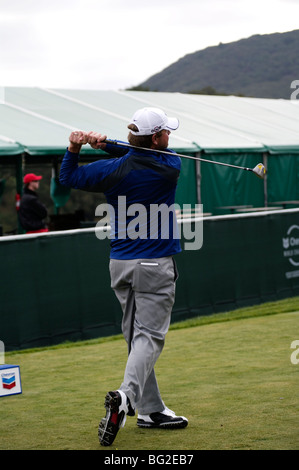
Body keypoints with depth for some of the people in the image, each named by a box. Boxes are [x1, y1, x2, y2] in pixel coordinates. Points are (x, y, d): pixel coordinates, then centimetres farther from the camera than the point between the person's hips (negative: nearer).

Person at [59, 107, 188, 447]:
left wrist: (74, 148, -1)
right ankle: (125, 396, -30)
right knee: (149, 336, -7)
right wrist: (107, 145, -7)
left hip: (120, 264, 5)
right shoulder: (170, 166, -10)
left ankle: (150, 409, 16)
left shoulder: (113, 170, -2)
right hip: (154, 265, -5)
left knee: (136, 336, 13)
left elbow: (68, 177, 12)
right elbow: (140, 157, 5)